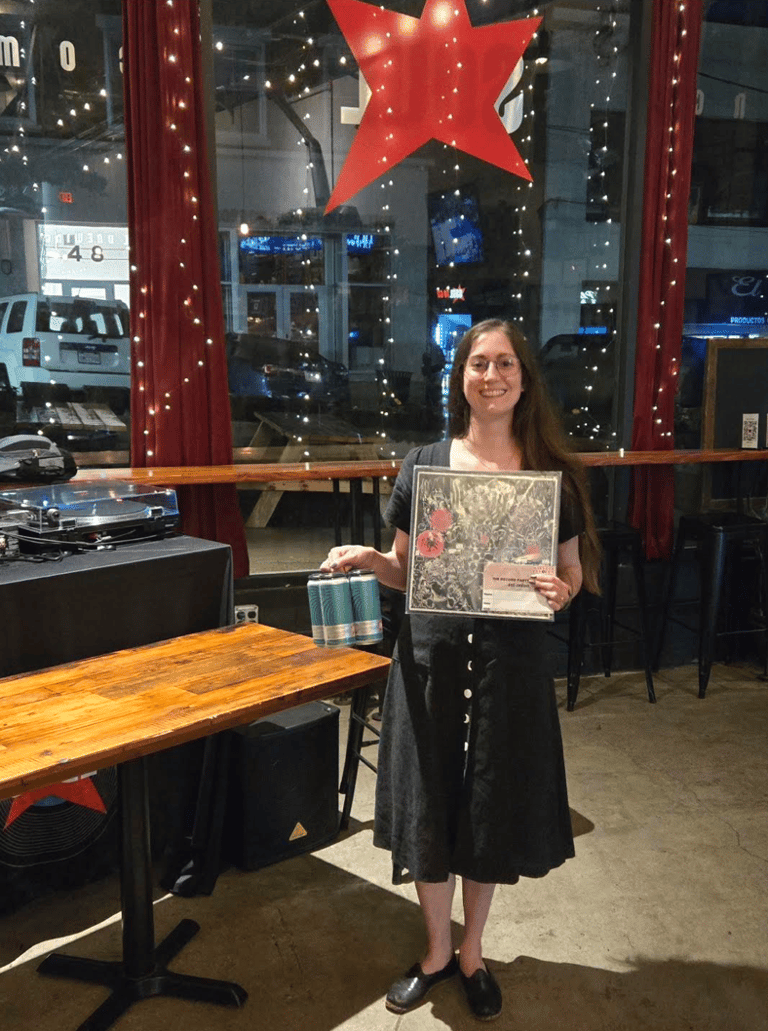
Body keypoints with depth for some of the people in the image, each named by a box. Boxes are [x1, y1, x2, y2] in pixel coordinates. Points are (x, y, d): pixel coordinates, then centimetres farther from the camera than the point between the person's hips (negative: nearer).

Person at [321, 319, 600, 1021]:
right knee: (430, 805, 10)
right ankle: (437, 952, 36)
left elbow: (574, 570, 5)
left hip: (511, 661, 0)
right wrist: (368, 559, -13)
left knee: (491, 810, 13)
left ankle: (472, 953, 39)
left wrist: (562, 591, -16)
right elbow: (405, 570, 7)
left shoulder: (553, 471, -2)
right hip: (431, 655, 1)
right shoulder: (423, 465, 0)